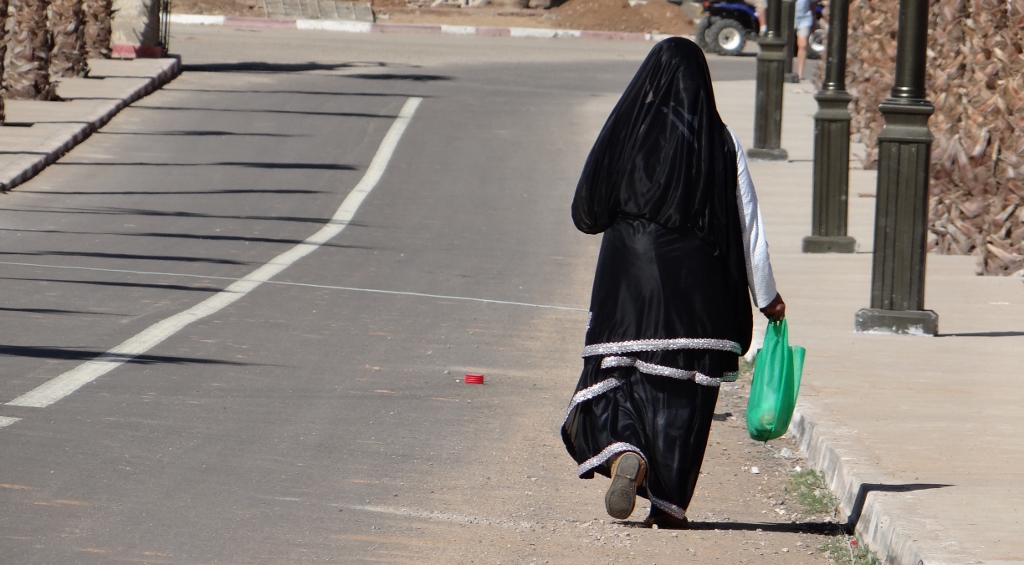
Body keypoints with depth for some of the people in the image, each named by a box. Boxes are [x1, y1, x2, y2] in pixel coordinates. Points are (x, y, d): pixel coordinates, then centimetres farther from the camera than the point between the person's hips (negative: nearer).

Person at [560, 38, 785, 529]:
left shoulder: (624, 132, -3)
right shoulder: (720, 142, -1)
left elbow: (585, 212, 2)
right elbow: (747, 223, 0)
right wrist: (765, 294, 6)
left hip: (626, 284, -1)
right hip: (697, 289, 1)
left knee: (614, 379, 9)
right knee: (683, 393, 8)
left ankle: (624, 454, -19)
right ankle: (669, 502, 7)